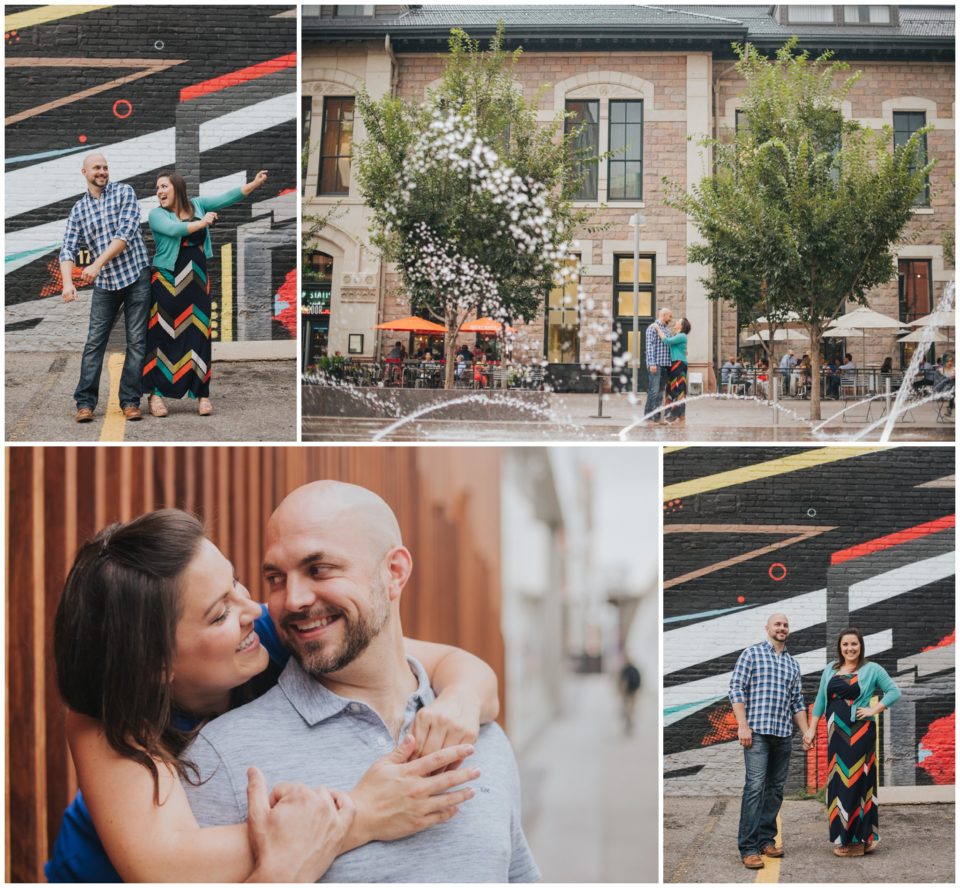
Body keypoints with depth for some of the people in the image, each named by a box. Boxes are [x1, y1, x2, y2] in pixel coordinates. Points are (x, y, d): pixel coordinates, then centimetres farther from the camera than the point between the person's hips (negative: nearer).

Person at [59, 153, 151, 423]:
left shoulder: (124, 193, -2)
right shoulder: (78, 210, 6)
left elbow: (126, 232, -15)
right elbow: (68, 250, -2)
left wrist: (98, 264, -22)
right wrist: (67, 281, -22)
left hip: (135, 276, -2)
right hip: (104, 283, 2)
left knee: (136, 341, -1)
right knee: (94, 342, -2)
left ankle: (130, 401, 4)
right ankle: (85, 401, -1)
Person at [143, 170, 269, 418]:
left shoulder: (198, 205, 10)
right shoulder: (157, 214, -1)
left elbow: (228, 198, 2)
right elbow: (174, 229, -20)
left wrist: (255, 183, -8)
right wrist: (202, 223, -17)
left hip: (196, 283, 3)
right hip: (167, 282, -3)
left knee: (198, 336, 2)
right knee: (163, 337, -3)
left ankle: (202, 394, 6)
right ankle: (155, 393, 1)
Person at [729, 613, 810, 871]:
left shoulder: (793, 664, 19)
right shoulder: (752, 653, 3)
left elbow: (797, 702, 21)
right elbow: (737, 689, -3)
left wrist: (806, 732, 10)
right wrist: (743, 725, -12)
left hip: (783, 733, 6)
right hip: (757, 731, -6)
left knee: (776, 788, 7)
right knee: (755, 786, -13)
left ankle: (766, 839, 15)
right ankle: (748, 847, -14)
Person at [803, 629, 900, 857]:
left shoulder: (872, 669, 0)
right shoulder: (831, 669, 13)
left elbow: (894, 692, -2)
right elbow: (820, 700, 15)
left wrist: (874, 710, -11)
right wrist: (811, 729, 10)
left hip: (860, 733, -5)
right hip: (836, 733, 5)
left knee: (856, 781, -5)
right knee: (838, 782, 6)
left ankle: (860, 839, 0)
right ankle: (844, 836, 14)